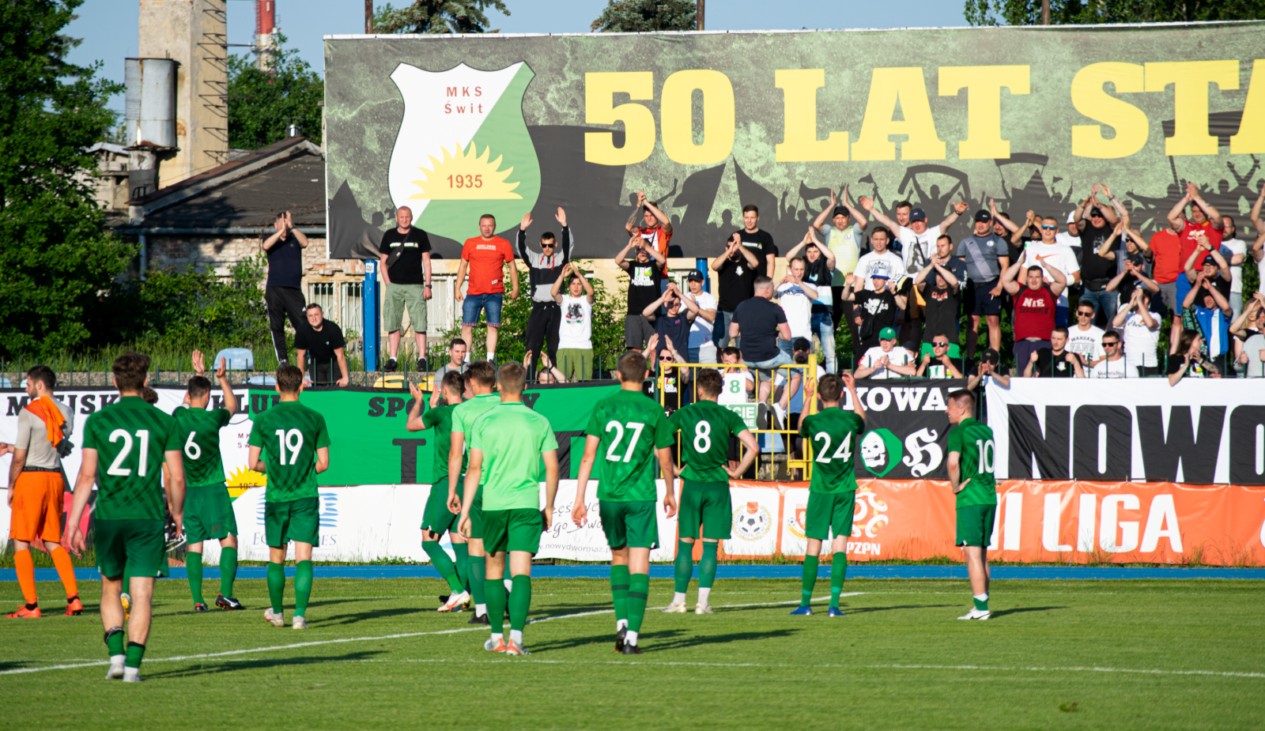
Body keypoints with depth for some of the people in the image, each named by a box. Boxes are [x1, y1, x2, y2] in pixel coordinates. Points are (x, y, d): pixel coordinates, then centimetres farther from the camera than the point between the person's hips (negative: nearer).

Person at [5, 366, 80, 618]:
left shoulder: (29, 412, -11)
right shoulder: (66, 413, 9)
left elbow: (20, 457, -13)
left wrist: (10, 487, 0)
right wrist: (12, 448, 23)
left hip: (30, 477, -6)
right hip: (56, 478, 6)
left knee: (21, 543, 0)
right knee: (53, 543, 13)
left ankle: (31, 605, -6)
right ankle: (73, 599, 1)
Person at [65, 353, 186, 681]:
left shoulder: (97, 421, 0)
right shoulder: (164, 422, 1)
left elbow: (86, 475, -3)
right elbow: (177, 478, 1)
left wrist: (73, 522, 0)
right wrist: (177, 513, 18)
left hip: (108, 516, 1)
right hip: (149, 517, -1)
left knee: (111, 588, 17)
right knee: (142, 593, 0)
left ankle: (115, 653, 1)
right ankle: (133, 664, -10)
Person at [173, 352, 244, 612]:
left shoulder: (178, 417, 1)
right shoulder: (212, 418, -10)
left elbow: (187, 402, 26)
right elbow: (231, 407, 13)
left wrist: (199, 374, 35)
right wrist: (223, 379, 20)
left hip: (189, 490, 4)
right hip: (213, 489, -4)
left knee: (194, 544, 4)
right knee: (229, 539, -2)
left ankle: (197, 599, 0)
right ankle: (225, 593, -14)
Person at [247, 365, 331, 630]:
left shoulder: (263, 419, -2)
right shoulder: (315, 419, -2)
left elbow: (254, 463, -1)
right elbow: (323, 463, 2)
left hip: (275, 497, 1)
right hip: (305, 497, -1)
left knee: (276, 559, 15)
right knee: (303, 559, -4)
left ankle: (277, 612, 29)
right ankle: (300, 613, -17)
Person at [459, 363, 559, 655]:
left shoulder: (484, 422, -1)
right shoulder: (539, 423, 1)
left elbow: (474, 469, -4)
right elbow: (552, 469, 3)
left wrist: (465, 511, -2)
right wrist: (549, 507, 15)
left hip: (492, 504, 0)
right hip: (527, 504, 0)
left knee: (494, 571, 16)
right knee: (521, 573, -5)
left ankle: (497, 637, 21)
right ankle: (516, 637, -20)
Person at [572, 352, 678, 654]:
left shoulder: (603, 408, 1)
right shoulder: (654, 412, -2)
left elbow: (588, 457, -1)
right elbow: (665, 460, 6)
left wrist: (579, 499, 2)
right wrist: (670, 493, 23)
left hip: (609, 495, 2)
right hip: (641, 498, -2)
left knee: (618, 556, 21)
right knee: (639, 567, -1)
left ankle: (621, 622, 8)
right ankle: (632, 635, -9)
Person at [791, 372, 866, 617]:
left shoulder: (812, 421, -9)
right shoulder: (850, 419, -5)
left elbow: (801, 429, 16)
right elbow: (862, 421, 22)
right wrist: (853, 390, 31)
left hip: (820, 489, -1)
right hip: (845, 489, 1)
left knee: (813, 546, 5)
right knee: (840, 545, 0)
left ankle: (805, 603, 9)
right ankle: (834, 604, -7)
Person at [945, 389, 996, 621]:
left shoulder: (958, 432, -9)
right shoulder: (986, 431, 14)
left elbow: (953, 461, -23)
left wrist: (955, 486, -11)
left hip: (970, 498, -7)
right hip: (989, 496, 7)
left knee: (972, 553, -6)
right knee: (981, 553, 13)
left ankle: (981, 606, -11)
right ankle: (981, 606, 15)